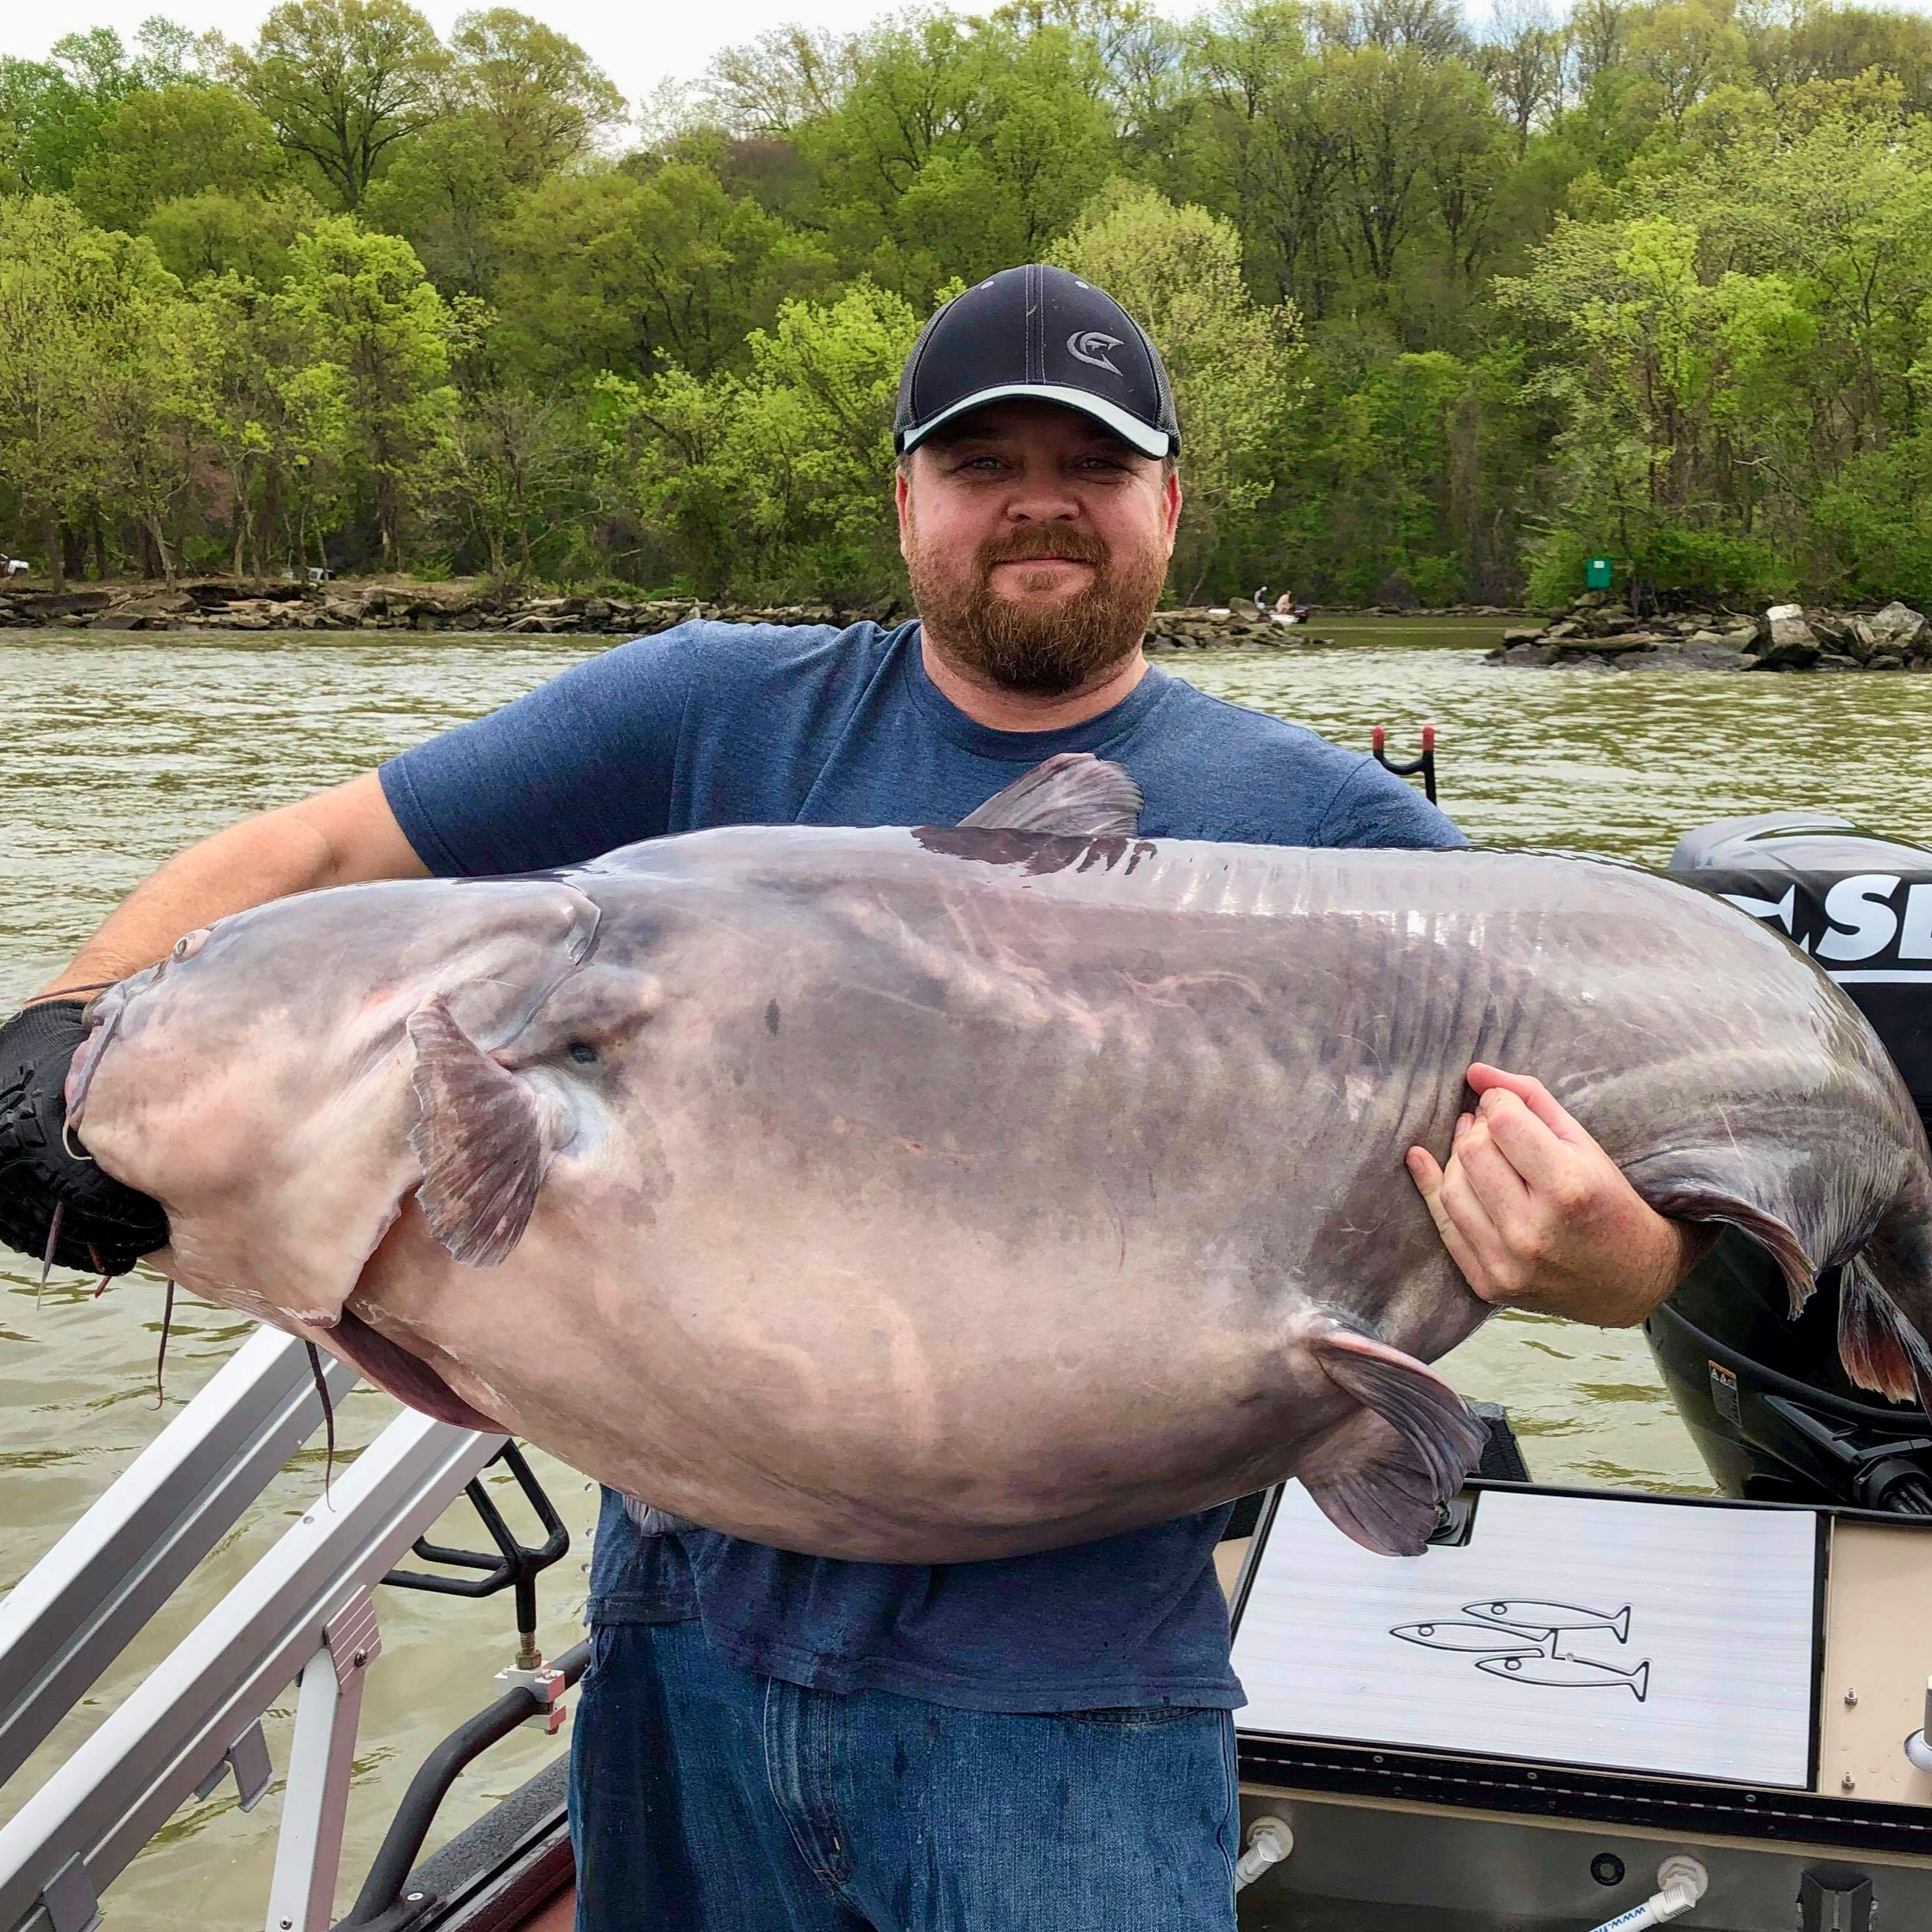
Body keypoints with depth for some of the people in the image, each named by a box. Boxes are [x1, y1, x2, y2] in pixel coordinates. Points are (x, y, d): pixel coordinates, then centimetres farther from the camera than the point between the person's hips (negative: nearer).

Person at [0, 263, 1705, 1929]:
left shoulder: (1327, 829, -3)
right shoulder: (719, 716, 2)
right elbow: (310, 853, 2)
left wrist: (1610, 1263, -29)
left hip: (1062, 1699, -2)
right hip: (691, 1632, 3)